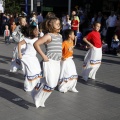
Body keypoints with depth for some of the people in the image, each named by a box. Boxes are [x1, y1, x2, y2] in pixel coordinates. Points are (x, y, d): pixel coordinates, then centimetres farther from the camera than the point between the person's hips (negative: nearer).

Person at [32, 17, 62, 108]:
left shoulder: (60, 36, 12)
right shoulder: (49, 36, -11)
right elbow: (36, 44, -16)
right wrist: (43, 56, -17)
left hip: (57, 62, 8)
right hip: (50, 62, -8)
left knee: (54, 84, 11)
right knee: (51, 84, -8)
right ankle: (38, 99, 14)